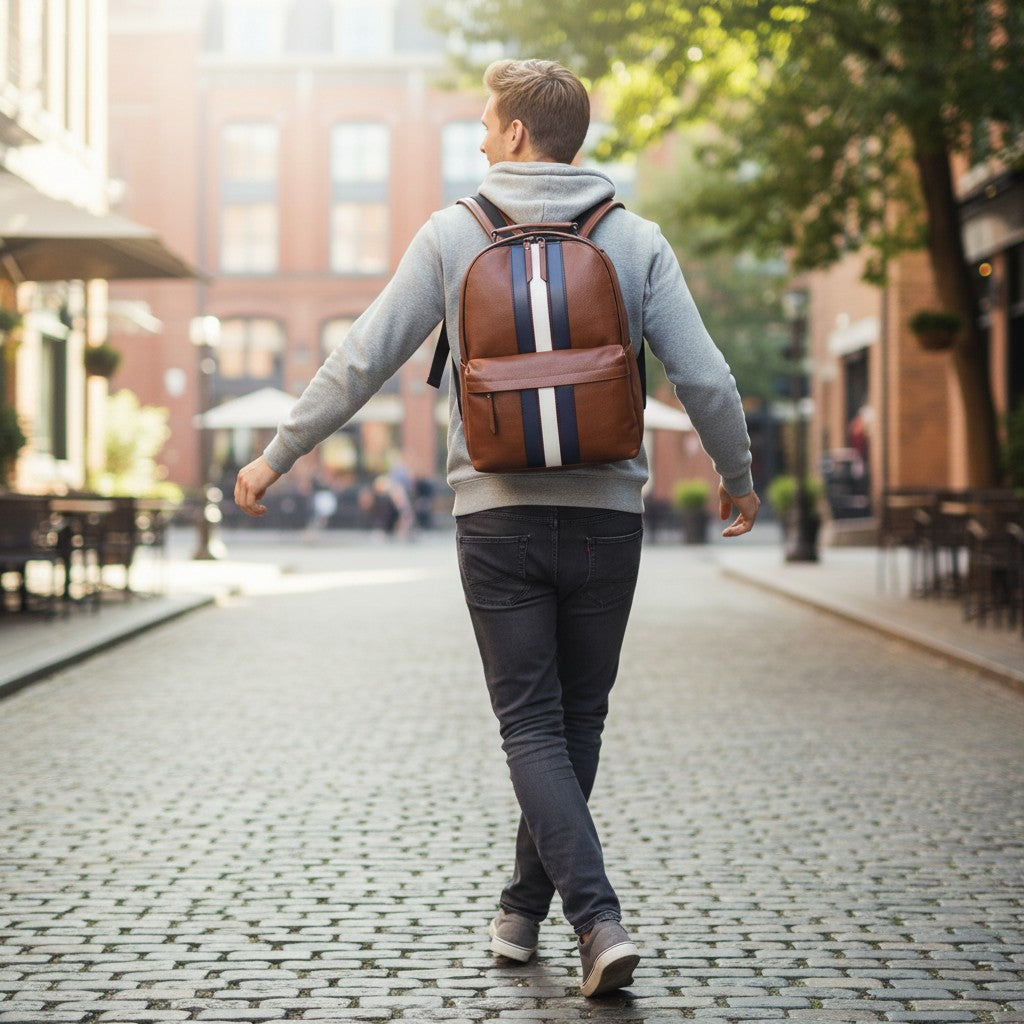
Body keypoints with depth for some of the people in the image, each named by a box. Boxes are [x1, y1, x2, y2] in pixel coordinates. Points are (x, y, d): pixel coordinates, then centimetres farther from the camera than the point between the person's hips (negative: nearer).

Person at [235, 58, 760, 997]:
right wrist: (739, 478, 17)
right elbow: (705, 379, -1)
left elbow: (362, 361, 0)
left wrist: (278, 456, 11)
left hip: (497, 514, -1)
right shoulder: (636, 241, 2)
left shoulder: (453, 234, -1)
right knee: (577, 723, 16)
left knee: (532, 728, 3)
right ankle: (523, 909, 27)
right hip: (607, 513, 2)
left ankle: (599, 919, -13)